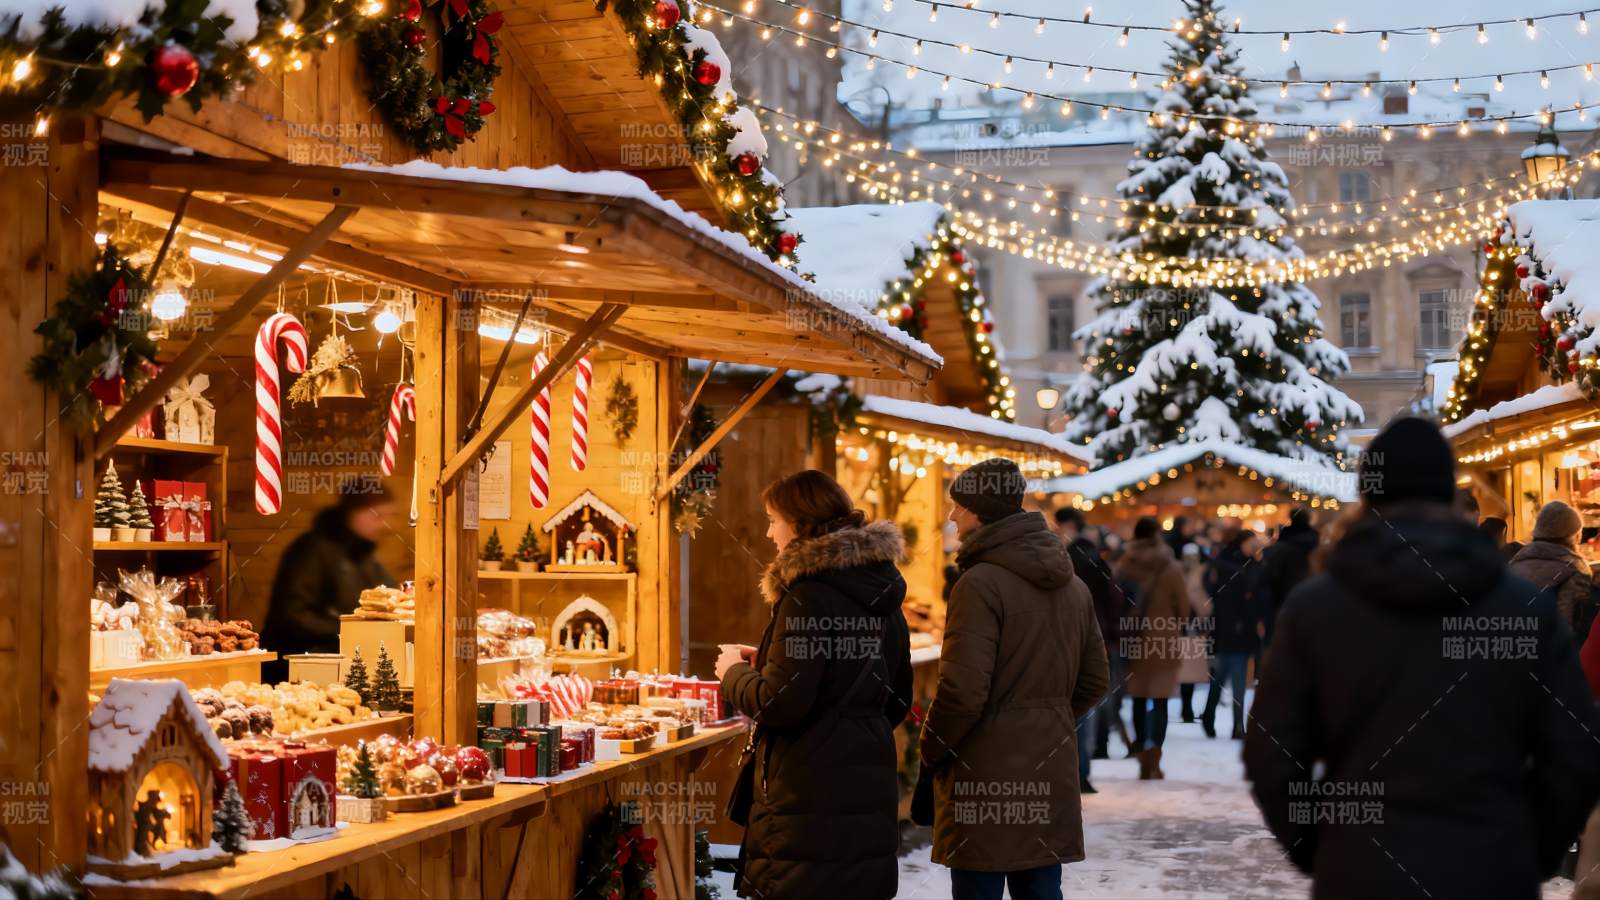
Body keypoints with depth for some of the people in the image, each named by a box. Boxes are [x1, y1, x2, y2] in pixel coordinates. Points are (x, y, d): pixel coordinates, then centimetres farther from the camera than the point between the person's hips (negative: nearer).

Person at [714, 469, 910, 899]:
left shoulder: (809, 594, -14)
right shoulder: (883, 597, 12)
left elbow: (779, 704, -19)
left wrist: (734, 671, 2)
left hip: (811, 802, -9)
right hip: (870, 794, 9)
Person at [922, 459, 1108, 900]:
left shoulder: (980, 584, -15)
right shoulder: (1072, 585, 11)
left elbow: (963, 691, -19)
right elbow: (1092, 681, 16)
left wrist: (930, 752, -5)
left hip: (985, 779, -7)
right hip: (1050, 779, 7)